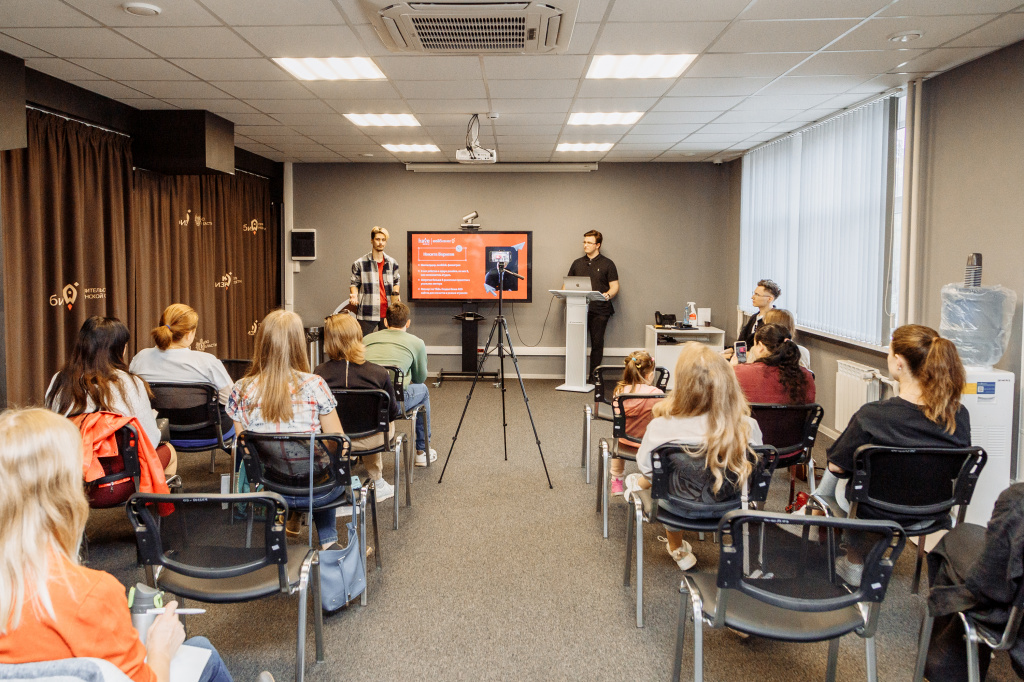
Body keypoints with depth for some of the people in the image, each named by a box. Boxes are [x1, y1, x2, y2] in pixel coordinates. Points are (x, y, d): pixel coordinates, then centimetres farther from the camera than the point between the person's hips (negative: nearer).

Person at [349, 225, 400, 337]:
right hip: (366, 314, -3)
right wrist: (354, 295, -12)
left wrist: (395, 294, 4)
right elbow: (354, 283, 8)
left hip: (387, 312, 3)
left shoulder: (392, 263, 13)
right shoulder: (360, 263, 3)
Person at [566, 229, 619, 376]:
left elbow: (614, 287, 1)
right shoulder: (577, 263, 17)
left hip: (599, 310, -3)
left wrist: (607, 295, -19)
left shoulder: (607, 264, 5)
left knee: (597, 343, 0)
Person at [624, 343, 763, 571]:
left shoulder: (661, 427, -29)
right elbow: (753, 466, -4)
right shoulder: (748, 427, -23)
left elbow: (646, 468, -12)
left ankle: (678, 550, 49)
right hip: (727, 506, 2)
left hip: (680, 508, -2)